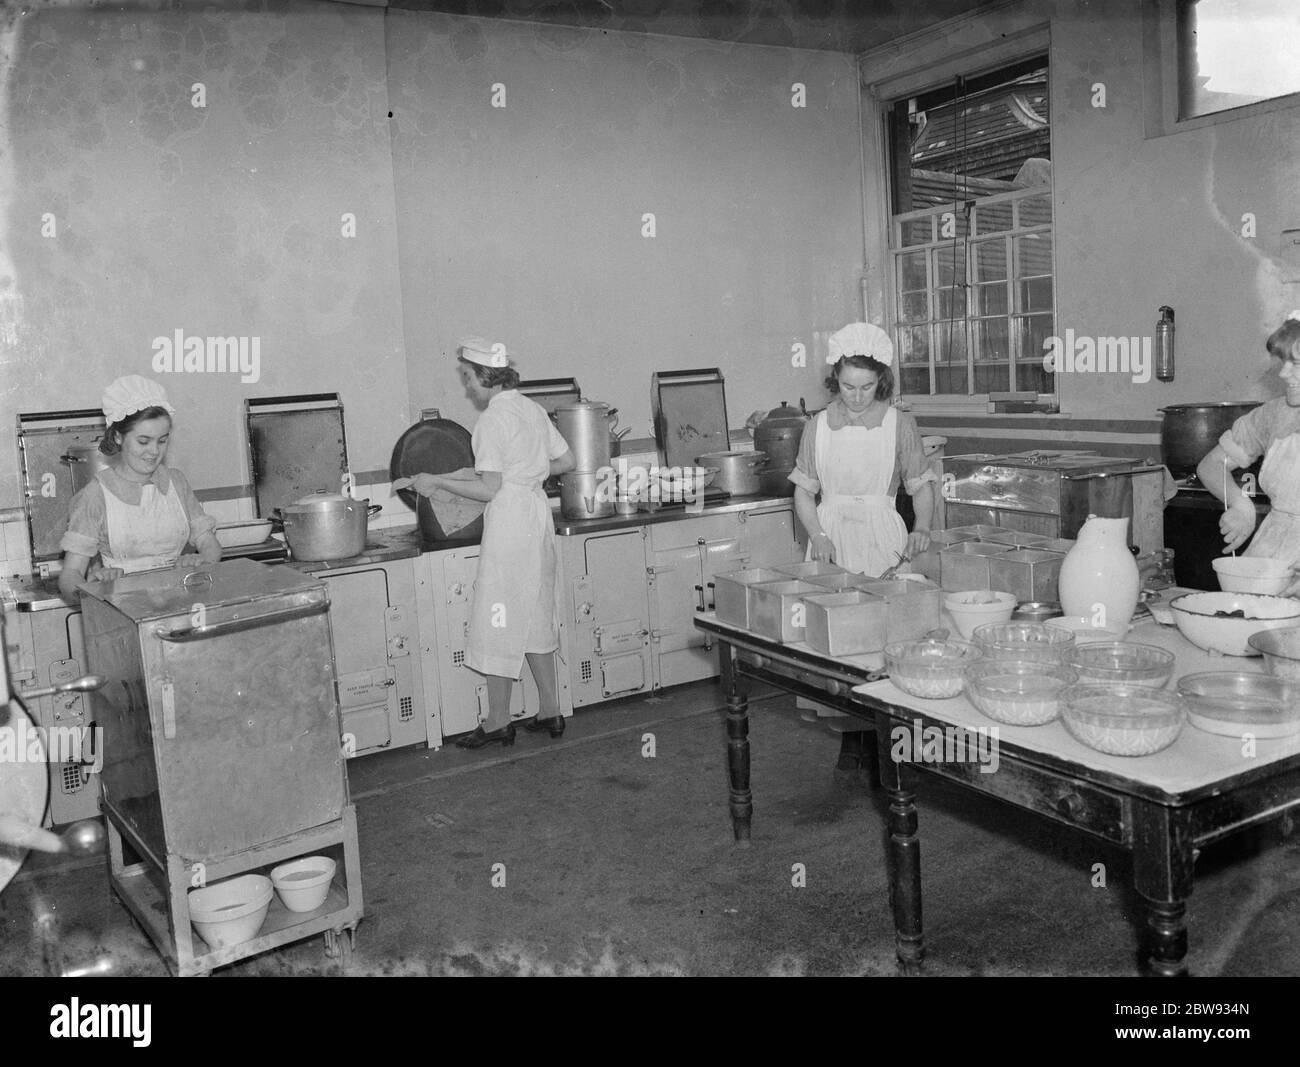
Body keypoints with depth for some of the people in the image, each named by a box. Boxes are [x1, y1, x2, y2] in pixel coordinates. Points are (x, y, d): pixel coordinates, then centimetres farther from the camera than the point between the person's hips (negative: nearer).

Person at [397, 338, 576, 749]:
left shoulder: (494, 418, -14)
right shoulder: (532, 409, 11)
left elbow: (488, 489, -18)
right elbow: (566, 461, 17)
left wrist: (436, 482, -8)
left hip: (509, 521, -9)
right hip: (537, 512, 9)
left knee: (499, 622, 0)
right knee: (535, 619, 15)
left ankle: (498, 722, 8)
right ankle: (550, 711, 20)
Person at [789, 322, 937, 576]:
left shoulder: (900, 425, 3)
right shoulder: (818, 426, 6)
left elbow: (921, 486, 8)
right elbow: (803, 491, 7)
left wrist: (922, 529, -10)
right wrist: (818, 536, -8)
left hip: (882, 538, -1)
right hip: (831, 534, 1)